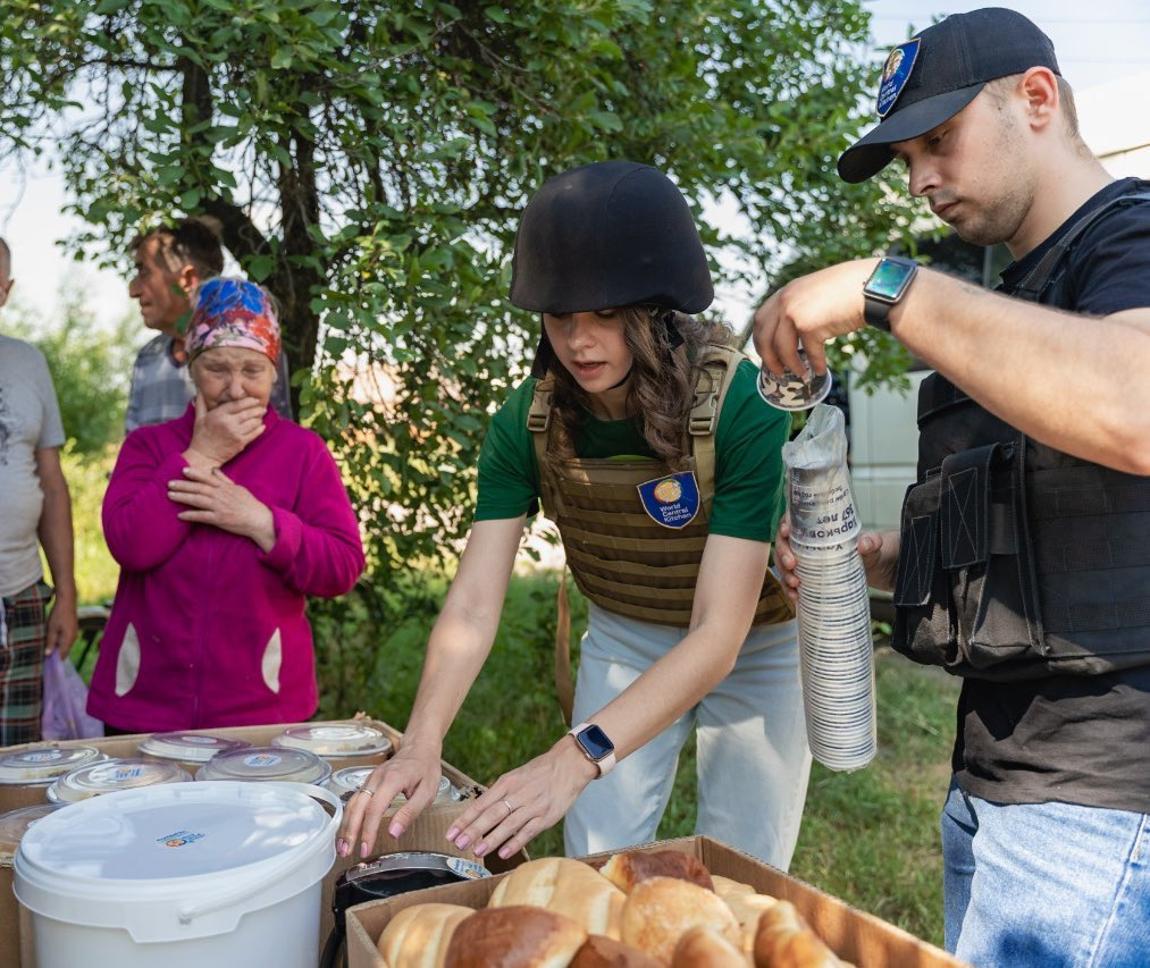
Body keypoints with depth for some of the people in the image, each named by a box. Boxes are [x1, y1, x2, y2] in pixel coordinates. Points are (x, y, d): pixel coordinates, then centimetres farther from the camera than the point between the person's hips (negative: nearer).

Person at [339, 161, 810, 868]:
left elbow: (719, 633, -35)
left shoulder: (743, 405, -31)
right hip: (624, 644, 3)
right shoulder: (529, 421, -18)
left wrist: (578, 757, -46)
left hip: (753, 649, -2)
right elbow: (473, 603, -23)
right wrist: (421, 745, -39)